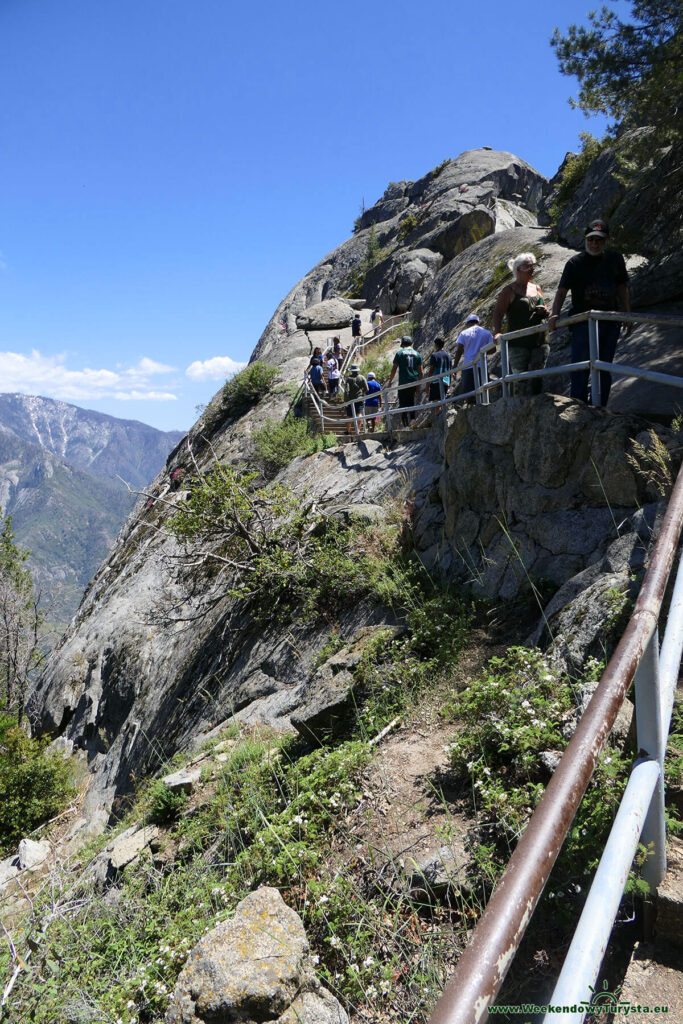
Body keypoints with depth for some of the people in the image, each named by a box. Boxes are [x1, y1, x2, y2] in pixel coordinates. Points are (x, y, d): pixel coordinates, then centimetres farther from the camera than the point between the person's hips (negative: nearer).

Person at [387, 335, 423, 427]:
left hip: (403, 383, -4)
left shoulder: (400, 353, 1)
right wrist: (418, 385, 14)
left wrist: (390, 382, 6)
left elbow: (394, 369, -2)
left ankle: (406, 425, -7)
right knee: (411, 401, 18)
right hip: (414, 382, 4)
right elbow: (420, 372, 8)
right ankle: (412, 418, -2)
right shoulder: (417, 354, 11)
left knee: (403, 404, 0)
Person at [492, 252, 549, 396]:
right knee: (520, 380, -8)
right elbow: (498, 313, -7)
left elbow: (545, 311, 27)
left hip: (539, 342, 5)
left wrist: (544, 311, 2)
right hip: (518, 343, -5)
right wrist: (496, 332, -23)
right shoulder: (509, 290, 2)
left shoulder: (537, 288, 18)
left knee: (536, 379, 2)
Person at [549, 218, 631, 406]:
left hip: (610, 322, 4)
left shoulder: (615, 259, 10)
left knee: (604, 369, 9)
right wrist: (554, 314, -22)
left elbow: (622, 288, 17)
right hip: (583, 322, -4)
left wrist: (627, 315, 13)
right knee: (580, 368, -9)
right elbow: (562, 291, -6)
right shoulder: (575, 263, -1)